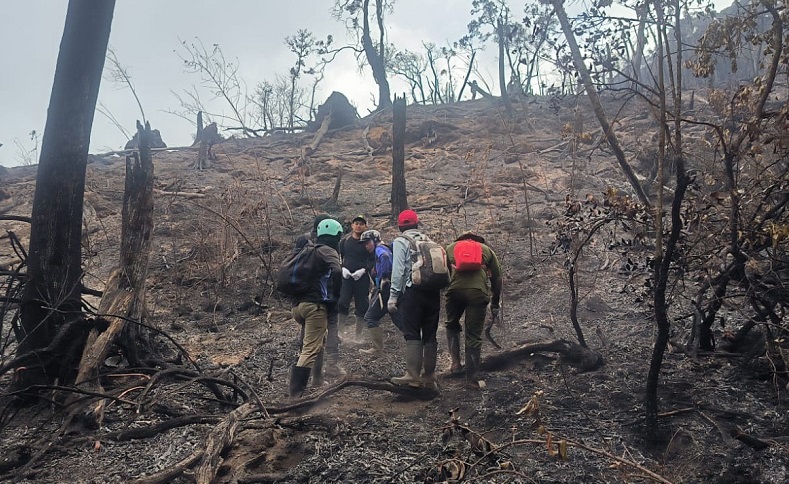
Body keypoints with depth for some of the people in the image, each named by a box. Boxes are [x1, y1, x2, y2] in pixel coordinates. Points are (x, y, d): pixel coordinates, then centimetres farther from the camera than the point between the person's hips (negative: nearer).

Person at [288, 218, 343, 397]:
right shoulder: (328, 251, -2)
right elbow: (337, 271, -22)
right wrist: (335, 294, -9)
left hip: (297, 304, 8)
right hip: (315, 305, -8)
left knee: (318, 339, 26)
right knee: (311, 349, -9)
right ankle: (296, 392, -16)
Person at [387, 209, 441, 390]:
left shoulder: (401, 242, 1)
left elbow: (398, 271, -9)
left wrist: (393, 296, -8)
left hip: (413, 290, -5)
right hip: (433, 291, 5)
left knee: (412, 334, -4)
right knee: (430, 335, 9)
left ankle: (413, 375, -11)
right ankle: (429, 377, 13)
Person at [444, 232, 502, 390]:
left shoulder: (450, 247, 26)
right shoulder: (487, 250, 27)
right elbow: (497, 278, 22)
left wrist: (446, 292, 24)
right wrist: (495, 305, 25)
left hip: (455, 290, 0)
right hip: (478, 292, 0)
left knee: (452, 325, 27)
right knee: (474, 336, 9)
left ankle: (456, 363, 14)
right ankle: (472, 379, 10)